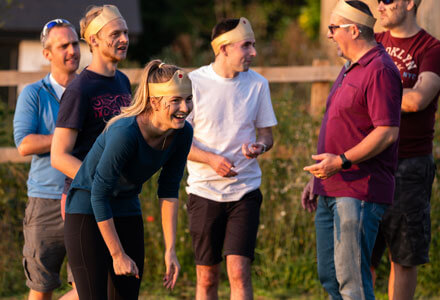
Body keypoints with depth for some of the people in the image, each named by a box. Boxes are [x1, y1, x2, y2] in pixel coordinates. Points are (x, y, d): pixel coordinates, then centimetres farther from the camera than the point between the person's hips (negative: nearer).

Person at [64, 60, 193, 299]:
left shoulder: (183, 133, -11)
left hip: (127, 210, 7)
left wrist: (170, 250, -3)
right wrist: (118, 255, -19)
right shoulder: (125, 133, -30)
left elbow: (168, 191, 0)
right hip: (87, 210, -6)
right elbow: (99, 196, -24)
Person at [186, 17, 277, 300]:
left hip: (245, 190, 1)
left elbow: (266, 134, 13)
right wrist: (212, 159, -18)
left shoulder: (257, 84, 4)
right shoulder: (193, 83, -4)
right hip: (204, 190, -1)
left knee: (239, 271, -12)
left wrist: (260, 146, -12)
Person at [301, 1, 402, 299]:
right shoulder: (350, 70, 19)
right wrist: (317, 178, 23)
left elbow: (387, 132, -22)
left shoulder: (380, 71, -14)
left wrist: (341, 161, -26)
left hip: (359, 192, -11)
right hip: (332, 191, 11)